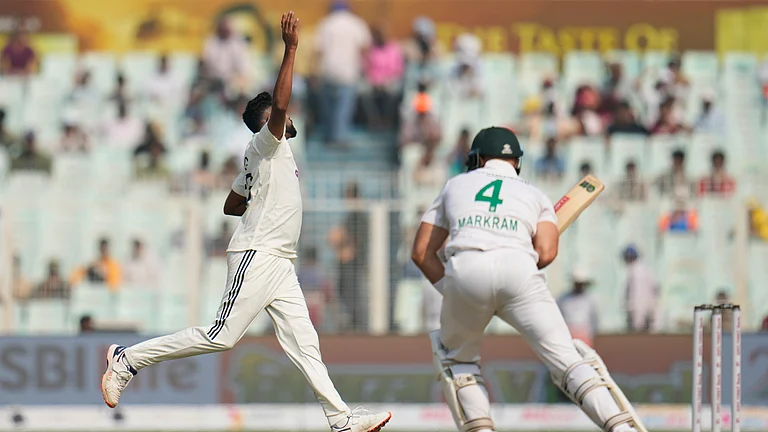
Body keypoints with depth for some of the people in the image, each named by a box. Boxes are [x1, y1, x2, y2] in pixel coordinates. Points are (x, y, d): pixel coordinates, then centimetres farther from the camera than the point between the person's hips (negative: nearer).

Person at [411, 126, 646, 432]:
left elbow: (421, 252, 25)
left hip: (465, 270, 0)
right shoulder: (536, 196, 30)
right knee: (565, 359, -3)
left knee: (457, 359, 24)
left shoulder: (455, 185, 33)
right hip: (518, 270, 0)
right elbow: (546, 254, 10)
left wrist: (452, 292, 25)